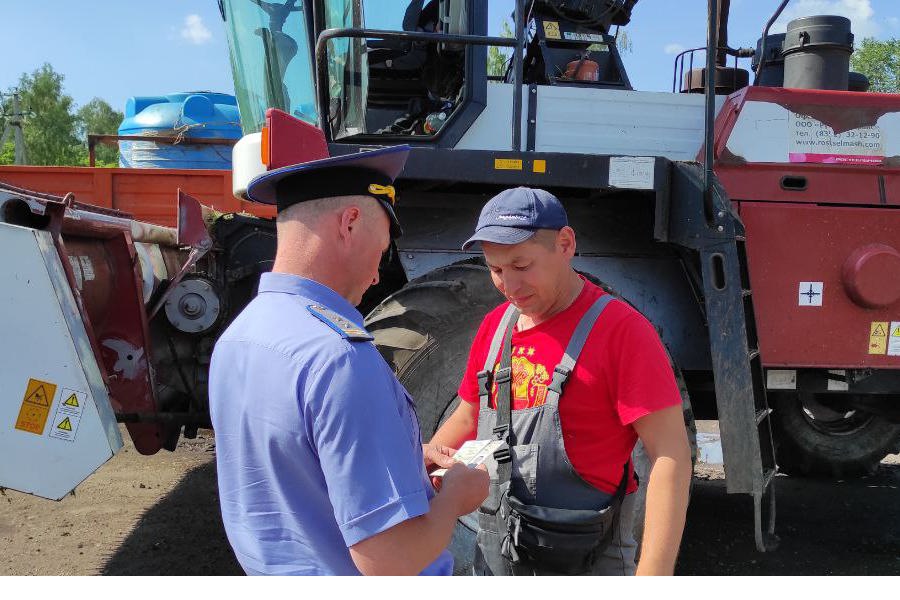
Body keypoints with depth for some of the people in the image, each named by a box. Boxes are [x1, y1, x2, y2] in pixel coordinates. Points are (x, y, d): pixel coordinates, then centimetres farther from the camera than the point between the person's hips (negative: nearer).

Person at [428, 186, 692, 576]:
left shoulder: (620, 328, -18)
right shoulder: (494, 325, 2)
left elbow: (670, 457, -20)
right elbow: (467, 419, 13)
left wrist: (653, 580, -24)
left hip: (584, 562, -5)